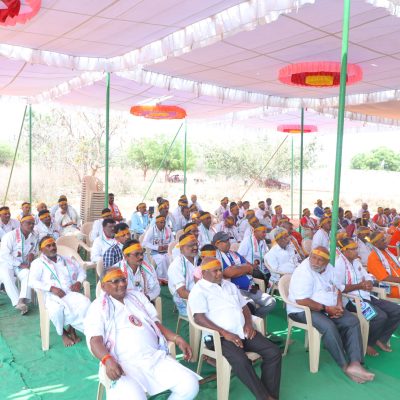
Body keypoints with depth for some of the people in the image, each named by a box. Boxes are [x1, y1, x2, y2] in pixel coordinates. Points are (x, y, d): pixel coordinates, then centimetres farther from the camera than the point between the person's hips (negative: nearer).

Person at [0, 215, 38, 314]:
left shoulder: (34, 237, 3)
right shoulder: (10, 236, -12)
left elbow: (35, 249, 21)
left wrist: (32, 253, -5)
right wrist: (20, 264, -20)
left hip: (22, 265, 3)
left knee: (28, 275, -28)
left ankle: (22, 300, -38)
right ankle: (18, 303, -33)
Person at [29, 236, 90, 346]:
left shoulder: (66, 260, 20)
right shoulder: (38, 263, 5)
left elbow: (82, 271, 24)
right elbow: (32, 282, -9)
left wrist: (79, 282, 1)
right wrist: (52, 288, -20)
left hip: (71, 293, 4)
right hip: (52, 296, -3)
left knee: (86, 303, -26)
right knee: (57, 309, -37)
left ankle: (72, 328, -3)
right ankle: (62, 333, -5)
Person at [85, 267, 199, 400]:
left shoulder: (137, 296, 19)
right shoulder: (98, 307, 4)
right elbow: (95, 340, -8)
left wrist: (177, 338, 3)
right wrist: (108, 360, -28)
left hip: (156, 357, 5)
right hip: (125, 364, -4)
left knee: (190, 384, -13)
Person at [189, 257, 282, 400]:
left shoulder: (229, 285, 20)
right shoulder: (199, 290, -3)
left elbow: (244, 306, 24)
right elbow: (199, 318, -14)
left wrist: (248, 324, 3)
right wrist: (225, 333, -20)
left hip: (243, 332, 7)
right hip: (220, 337, -7)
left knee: (274, 352, -9)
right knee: (241, 361, -33)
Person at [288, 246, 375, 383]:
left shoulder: (329, 268, 4)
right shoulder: (303, 272, -21)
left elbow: (337, 288, 13)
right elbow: (301, 301, -26)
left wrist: (339, 305, -8)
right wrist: (326, 309, -21)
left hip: (329, 308, 8)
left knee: (353, 321, -12)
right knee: (329, 326, -32)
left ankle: (355, 363, -20)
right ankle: (345, 366, -17)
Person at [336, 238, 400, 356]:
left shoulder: (356, 261, 16)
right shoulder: (339, 263, -13)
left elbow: (367, 277, 19)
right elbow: (338, 288, -23)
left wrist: (369, 284, -6)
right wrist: (359, 286, -20)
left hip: (365, 297, 9)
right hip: (351, 300, -9)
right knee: (380, 316, -28)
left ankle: (381, 339, 13)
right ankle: (366, 344, -4)